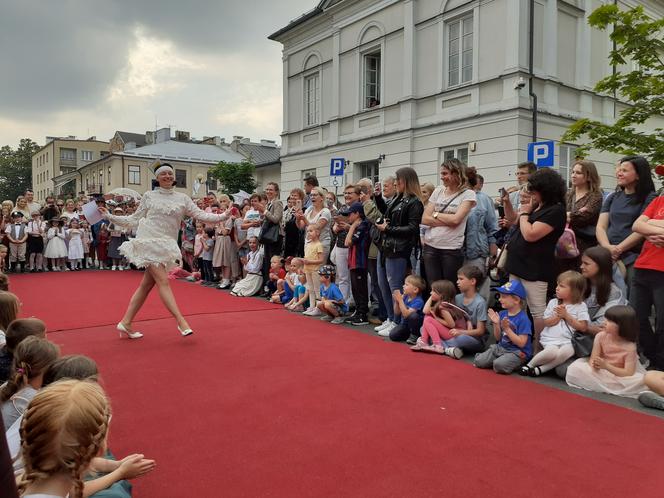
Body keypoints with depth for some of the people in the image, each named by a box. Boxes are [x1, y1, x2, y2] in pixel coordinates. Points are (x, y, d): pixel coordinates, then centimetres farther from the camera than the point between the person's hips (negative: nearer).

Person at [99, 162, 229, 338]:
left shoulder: (182, 198, 10)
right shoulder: (149, 196, 5)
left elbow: (201, 215, 2)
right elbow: (134, 219, 11)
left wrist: (224, 216, -9)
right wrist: (109, 217, 8)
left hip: (166, 245, 4)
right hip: (149, 241, -4)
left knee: (147, 285, 6)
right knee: (163, 281, -13)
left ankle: (126, 323, 16)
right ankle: (181, 321, -14)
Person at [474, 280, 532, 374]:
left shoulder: (523, 319, -16)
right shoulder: (502, 314, 4)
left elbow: (521, 343, -19)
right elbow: (498, 338, 9)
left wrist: (506, 328, -21)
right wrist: (496, 324, -9)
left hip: (517, 352, -5)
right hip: (500, 348, 5)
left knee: (499, 365, -30)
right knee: (479, 362, -14)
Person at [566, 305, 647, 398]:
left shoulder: (630, 346, -17)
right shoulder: (601, 336, -10)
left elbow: (629, 373, -23)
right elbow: (593, 359, -11)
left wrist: (606, 366, -34)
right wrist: (595, 364, -36)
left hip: (620, 376, -1)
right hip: (601, 373, 1)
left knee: (641, 380, -33)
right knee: (574, 368, -24)